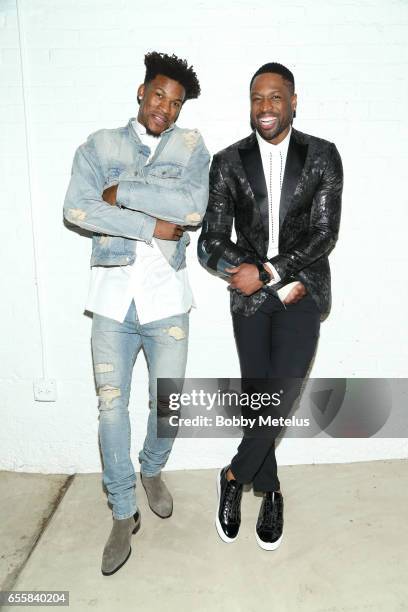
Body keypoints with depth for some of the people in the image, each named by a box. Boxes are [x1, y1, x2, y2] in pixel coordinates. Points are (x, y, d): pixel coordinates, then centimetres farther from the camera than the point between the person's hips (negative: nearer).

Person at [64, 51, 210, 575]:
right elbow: (76, 208, -10)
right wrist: (151, 226, -14)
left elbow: (193, 207, -13)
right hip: (113, 294, 0)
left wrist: (121, 191, -11)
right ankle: (124, 513, 24)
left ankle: (152, 471, 41)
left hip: (166, 295, 0)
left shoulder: (190, 146, 7)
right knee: (111, 405, 4)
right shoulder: (99, 145, 7)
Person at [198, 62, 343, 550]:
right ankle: (270, 492, 30)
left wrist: (266, 271, -15)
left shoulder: (323, 156, 2)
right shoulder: (229, 162, 2)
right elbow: (210, 244, -4)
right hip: (250, 296, 1)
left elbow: (325, 234, -5)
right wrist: (282, 284, -12)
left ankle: (234, 476, 18)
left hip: (303, 293, 0)